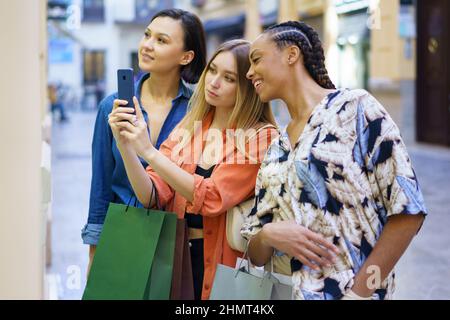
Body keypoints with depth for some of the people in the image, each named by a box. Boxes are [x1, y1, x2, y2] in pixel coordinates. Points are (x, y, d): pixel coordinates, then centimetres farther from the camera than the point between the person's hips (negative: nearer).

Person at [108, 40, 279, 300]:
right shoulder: (187, 129, 5)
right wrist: (126, 145, -18)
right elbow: (152, 197, -4)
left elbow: (211, 199, -20)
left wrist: (149, 151, -22)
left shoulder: (262, 138, -10)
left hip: (222, 263, -4)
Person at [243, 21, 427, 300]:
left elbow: (408, 209, -12)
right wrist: (268, 234, -11)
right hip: (283, 292, 6)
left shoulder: (354, 107, -6)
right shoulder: (275, 152, 10)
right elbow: (257, 255, 11)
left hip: (346, 291, -6)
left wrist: (358, 292, -15)